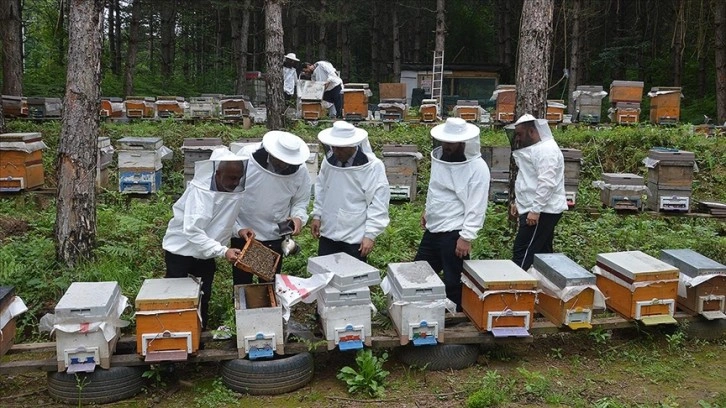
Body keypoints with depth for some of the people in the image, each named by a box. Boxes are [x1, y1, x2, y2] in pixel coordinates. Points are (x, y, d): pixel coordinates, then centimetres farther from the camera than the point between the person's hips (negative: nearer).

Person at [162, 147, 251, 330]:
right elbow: (192, 230, -37)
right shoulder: (199, 191, -29)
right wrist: (223, 251, -42)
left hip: (206, 252, 5)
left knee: (203, 298, 11)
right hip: (181, 248, -5)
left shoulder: (238, 192, -13)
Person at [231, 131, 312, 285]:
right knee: (242, 284, 11)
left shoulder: (300, 171, -11)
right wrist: (238, 228, -17)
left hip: (275, 238, 2)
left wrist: (298, 217, -17)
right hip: (243, 235, -2)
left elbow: (300, 201, 5)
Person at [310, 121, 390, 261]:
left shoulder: (373, 166, -16)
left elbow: (378, 204, -15)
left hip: (355, 239, -5)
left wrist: (370, 234, -16)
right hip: (328, 234, 5)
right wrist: (317, 215, 12)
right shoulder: (329, 160, 1)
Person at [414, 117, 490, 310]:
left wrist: (466, 237, -21)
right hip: (432, 229, 8)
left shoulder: (477, 167, -15)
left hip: (454, 234, -8)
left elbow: (476, 207, -18)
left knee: (453, 284, 1)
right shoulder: (439, 157, 7)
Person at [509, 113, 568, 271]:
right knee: (543, 253, 13)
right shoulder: (535, 147, 17)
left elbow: (546, 183, -25)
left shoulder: (546, 149, -17)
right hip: (540, 210, 11)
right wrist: (518, 202, 20)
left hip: (541, 211, -11)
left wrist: (535, 210, -26)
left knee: (522, 253, -9)